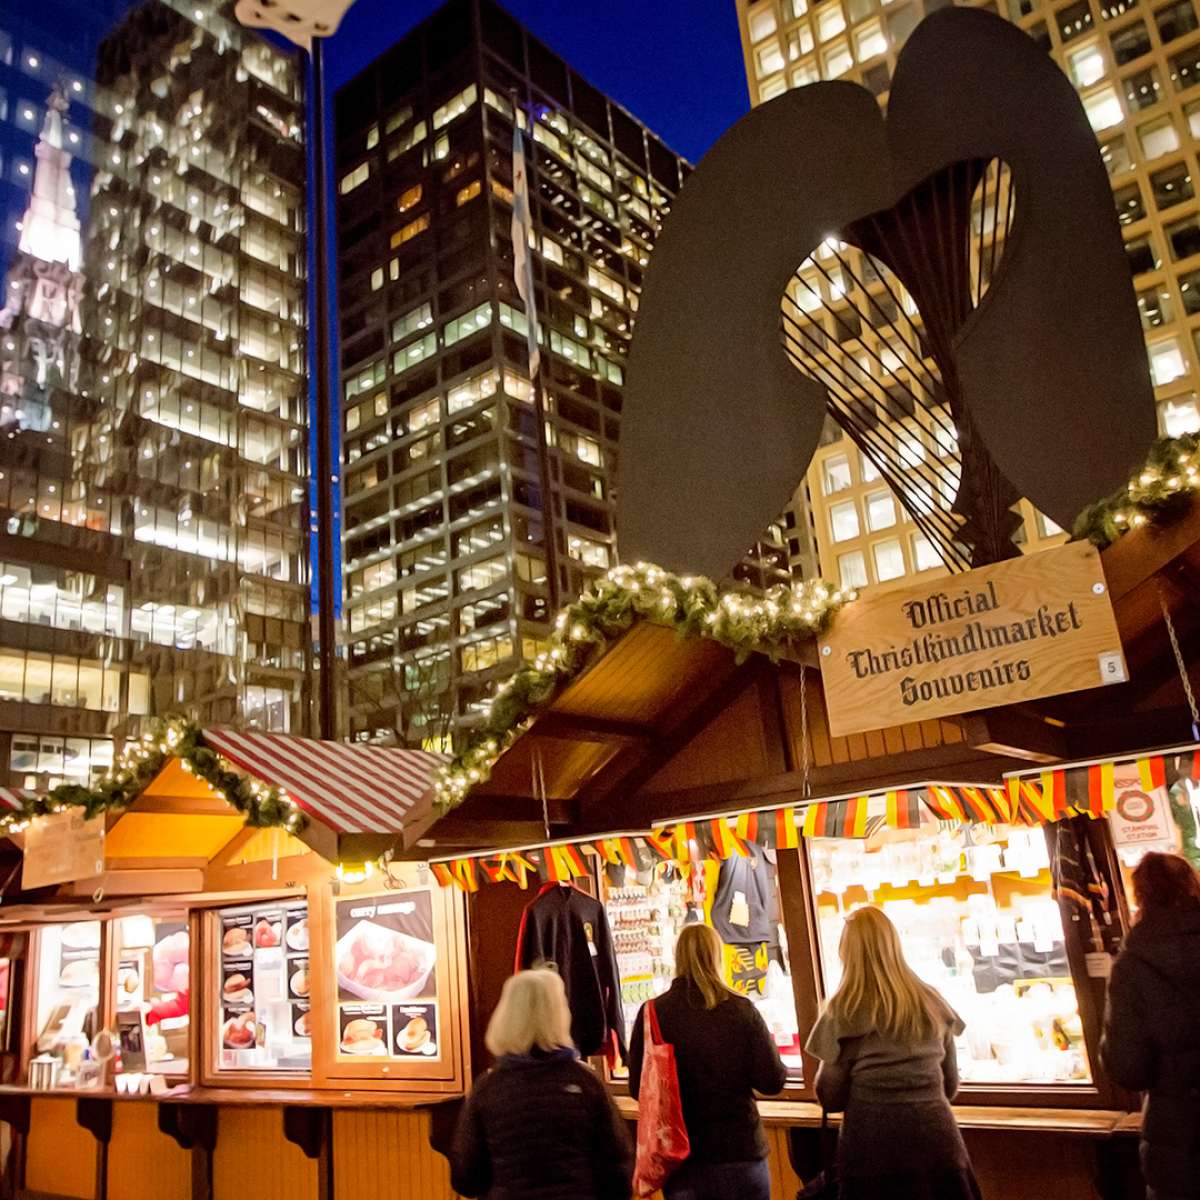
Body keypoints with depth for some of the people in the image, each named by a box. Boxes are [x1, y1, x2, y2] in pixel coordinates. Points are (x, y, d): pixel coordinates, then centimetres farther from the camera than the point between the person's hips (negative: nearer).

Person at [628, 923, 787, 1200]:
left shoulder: (652, 1013, -9)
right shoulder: (741, 1009, -10)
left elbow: (637, 1088, -2)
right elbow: (773, 1081, -7)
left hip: (680, 1157, 1)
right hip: (740, 1150, 0)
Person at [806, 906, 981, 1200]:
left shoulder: (844, 1012, -9)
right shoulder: (931, 1002, 3)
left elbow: (830, 1097, -5)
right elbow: (951, 1085, 13)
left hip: (873, 1145, -3)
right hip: (935, 1138, 3)